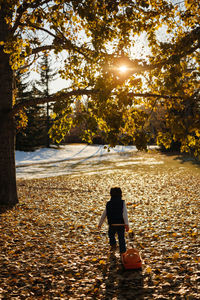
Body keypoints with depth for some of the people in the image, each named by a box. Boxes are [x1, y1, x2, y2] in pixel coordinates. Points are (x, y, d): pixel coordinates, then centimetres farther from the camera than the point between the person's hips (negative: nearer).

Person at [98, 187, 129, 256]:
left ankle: (113, 244, 18)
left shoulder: (108, 204, 3)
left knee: (111, 235, 29)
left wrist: (100, 224, 19)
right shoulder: (122, 203, -5)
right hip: (121, 224, -1)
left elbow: (103, 215, 8)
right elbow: (125, 214, -18)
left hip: (112, 225, 1)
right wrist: (127, 224, -24)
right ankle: (122, 252, 7)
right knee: (121, 238, 9)